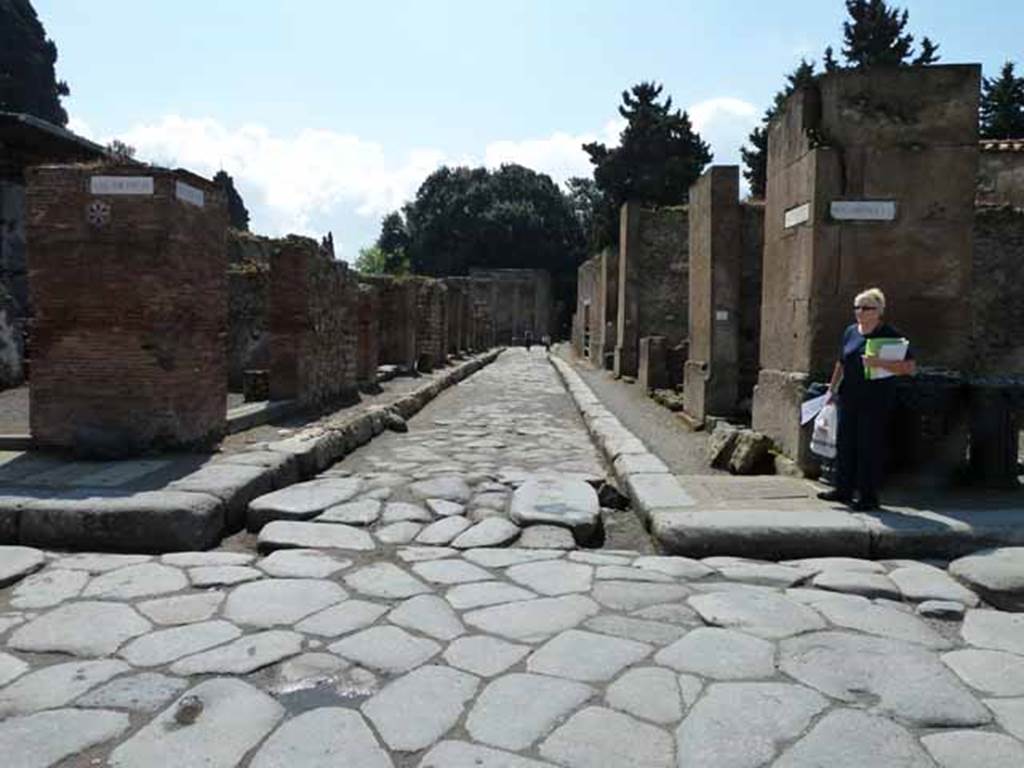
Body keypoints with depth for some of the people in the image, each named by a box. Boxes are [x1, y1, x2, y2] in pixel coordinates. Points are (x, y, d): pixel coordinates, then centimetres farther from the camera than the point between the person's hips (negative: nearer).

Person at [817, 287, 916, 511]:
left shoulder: (890, 335, -7)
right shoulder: (850, 332, 10)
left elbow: (910, 367, -14)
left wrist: (880, 363, -26)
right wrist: (832, 389, 19)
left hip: (876, 401, -6)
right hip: (849, 398, 6)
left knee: (870, 448, -1)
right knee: (845, 443, 10)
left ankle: (868, 496, 8)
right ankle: (844, 490, 22)